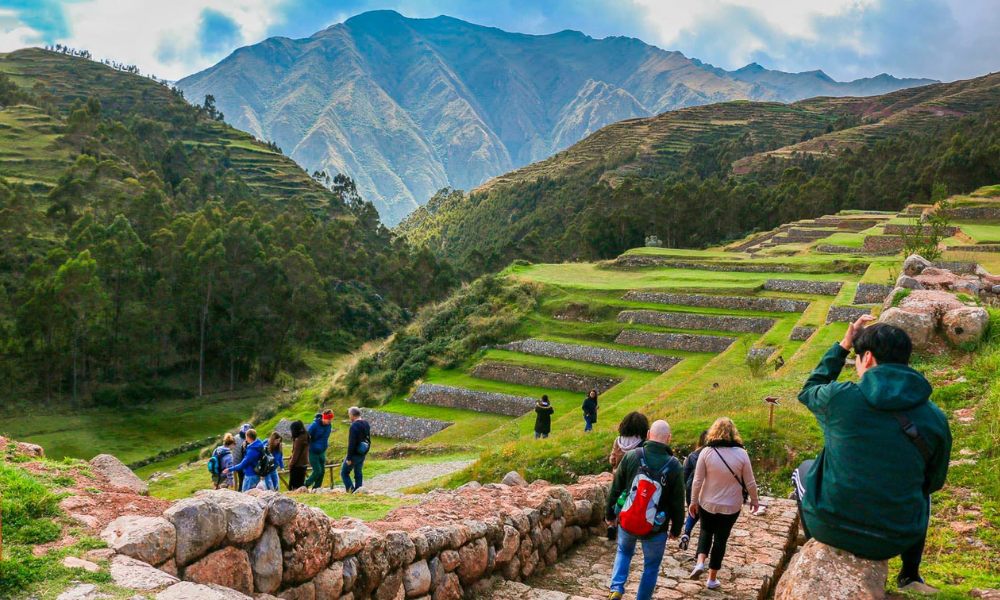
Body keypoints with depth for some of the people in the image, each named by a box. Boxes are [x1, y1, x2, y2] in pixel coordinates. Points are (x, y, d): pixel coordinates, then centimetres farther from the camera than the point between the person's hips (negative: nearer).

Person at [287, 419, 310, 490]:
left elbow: (295, 454, -18)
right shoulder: (306, 437, 6)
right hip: (304, 464, 9)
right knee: (301, 483, 16)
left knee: (293, 485, -1)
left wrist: (291, 464, -7)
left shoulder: (298, 439, -21)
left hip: (297, 465, -9)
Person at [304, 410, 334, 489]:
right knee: (317, 471, -6)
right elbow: (307, 440, -13)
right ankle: (305, 486, 14)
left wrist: (324, 448, 14)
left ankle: (316, 489, 18)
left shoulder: (328, 425, -1)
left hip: (322, 452, 6)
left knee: (322, 471, 5)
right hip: (313, 452, -6)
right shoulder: (314, 425, -19)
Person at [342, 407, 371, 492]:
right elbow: (368, 440, 14)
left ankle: (350, 489, -5)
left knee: (344, 472, 6)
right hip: (363, 454, 8)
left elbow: (351, 444, -23)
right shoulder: (366, 424, 6)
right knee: (358, 473, 15)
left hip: (354, 454, -7)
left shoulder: (354, 426, -21)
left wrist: (349, 458, -18)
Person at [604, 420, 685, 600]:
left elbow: (615, 489, -2)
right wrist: (676, 529, 7)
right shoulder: (673, 465, -14)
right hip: (656, 528, -2)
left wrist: (610, 514, 12)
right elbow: (677, 502, -7)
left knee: (624, 552, 28)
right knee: (651, 566, 18)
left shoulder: (630, 456, -11)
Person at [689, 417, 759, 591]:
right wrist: (754, 500, 13)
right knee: (721, 539, 13)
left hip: (707, 503, 0)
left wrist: (693, 501, 3)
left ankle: (700, 562, 4)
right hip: (731, 506, 0)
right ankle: (712, 579, 21)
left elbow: (697, 480, -9)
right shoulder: (741, 453, -11)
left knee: (706, 531, 24)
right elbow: (749, 482, -3)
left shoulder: (707, 452, -13)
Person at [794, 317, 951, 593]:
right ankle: (910, 575, 37)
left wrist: (842, 347, 14)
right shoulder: (935, 419, -7)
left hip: (829, 528, -2)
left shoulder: (840, 397, -15)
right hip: (892, 542, 2)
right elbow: (934, 481, 8)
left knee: (803, 470, 30)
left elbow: (808, 392, 10)